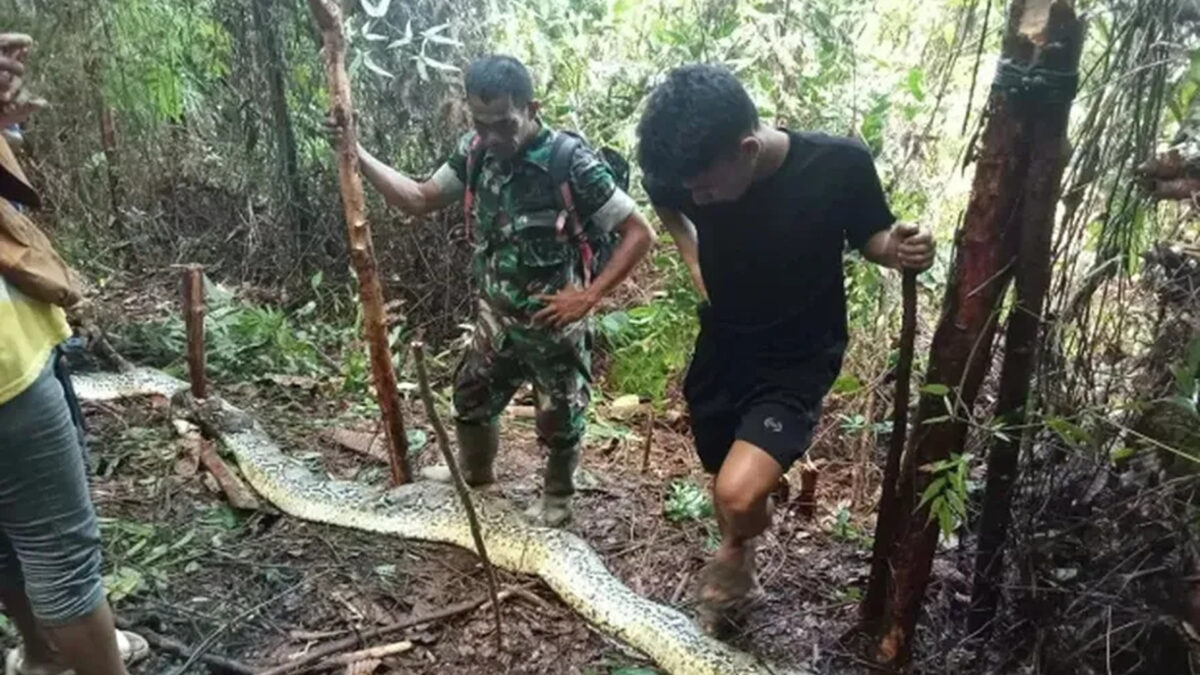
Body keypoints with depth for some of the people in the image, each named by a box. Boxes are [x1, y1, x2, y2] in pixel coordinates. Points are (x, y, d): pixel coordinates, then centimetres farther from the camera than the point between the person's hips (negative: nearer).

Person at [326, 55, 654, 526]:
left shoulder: (571, 162, -25)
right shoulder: (475, 151, -7)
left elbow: (640, 234, -22)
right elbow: (419, 199, 5)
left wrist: (588, 296, -26)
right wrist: (356, 153, -4)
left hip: (555, 325, -6)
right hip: (497, 317, 6)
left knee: (559, 421, 14)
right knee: (471, 397, 25)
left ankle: (557, 499, 43)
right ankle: (475, 472, 55)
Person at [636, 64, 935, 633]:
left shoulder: (839, 165, -25)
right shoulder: (690, 174, -16)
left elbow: (870, 236, -5)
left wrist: (898, 250, -26)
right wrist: (695, 261, -2)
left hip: (797, 363, -3)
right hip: (720, 352, 4)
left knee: (739, 494, -22)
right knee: (730, 485, 19)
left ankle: (734, 553, 15)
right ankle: (738, 575, 51)